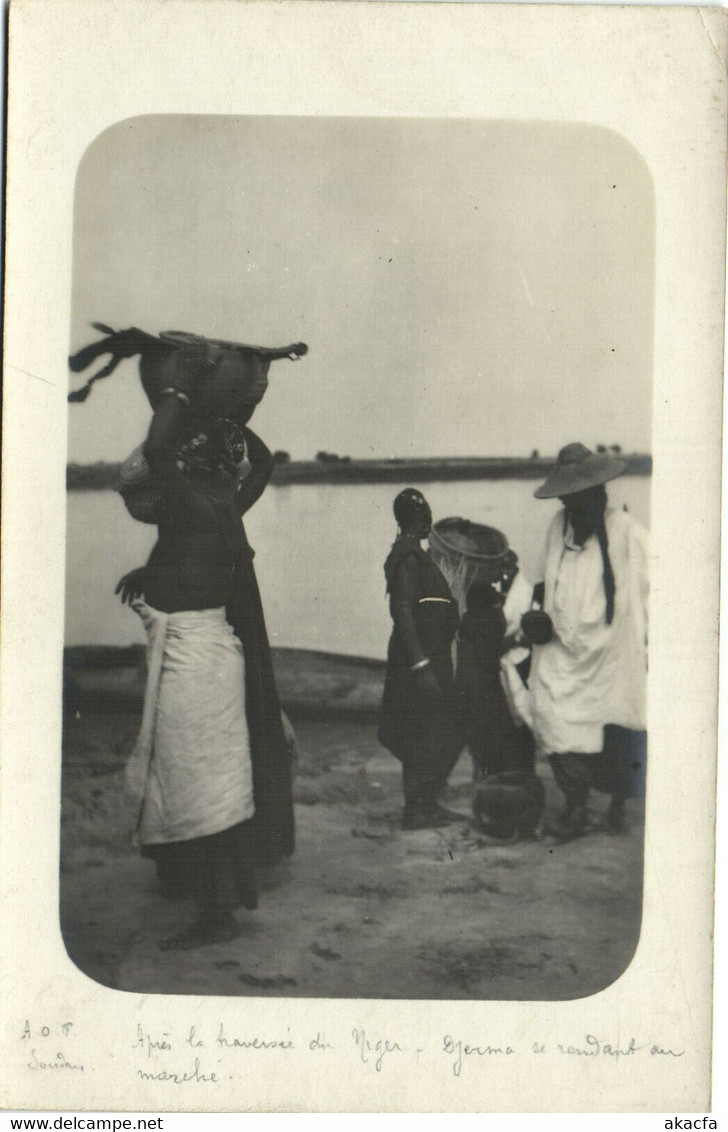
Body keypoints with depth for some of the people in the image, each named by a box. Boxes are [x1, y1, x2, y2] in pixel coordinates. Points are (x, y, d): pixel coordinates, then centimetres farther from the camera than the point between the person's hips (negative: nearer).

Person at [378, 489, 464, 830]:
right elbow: (402, 612, -21)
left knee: (447, 734, 13)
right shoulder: (408, 556, -15)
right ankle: (416, 810, 2)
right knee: (427, 737, -5)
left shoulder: (412, 553, 16)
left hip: (430, 658, 10)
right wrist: (421, 666, -24)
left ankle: (427, 805, 20)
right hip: (421, 657, -10)